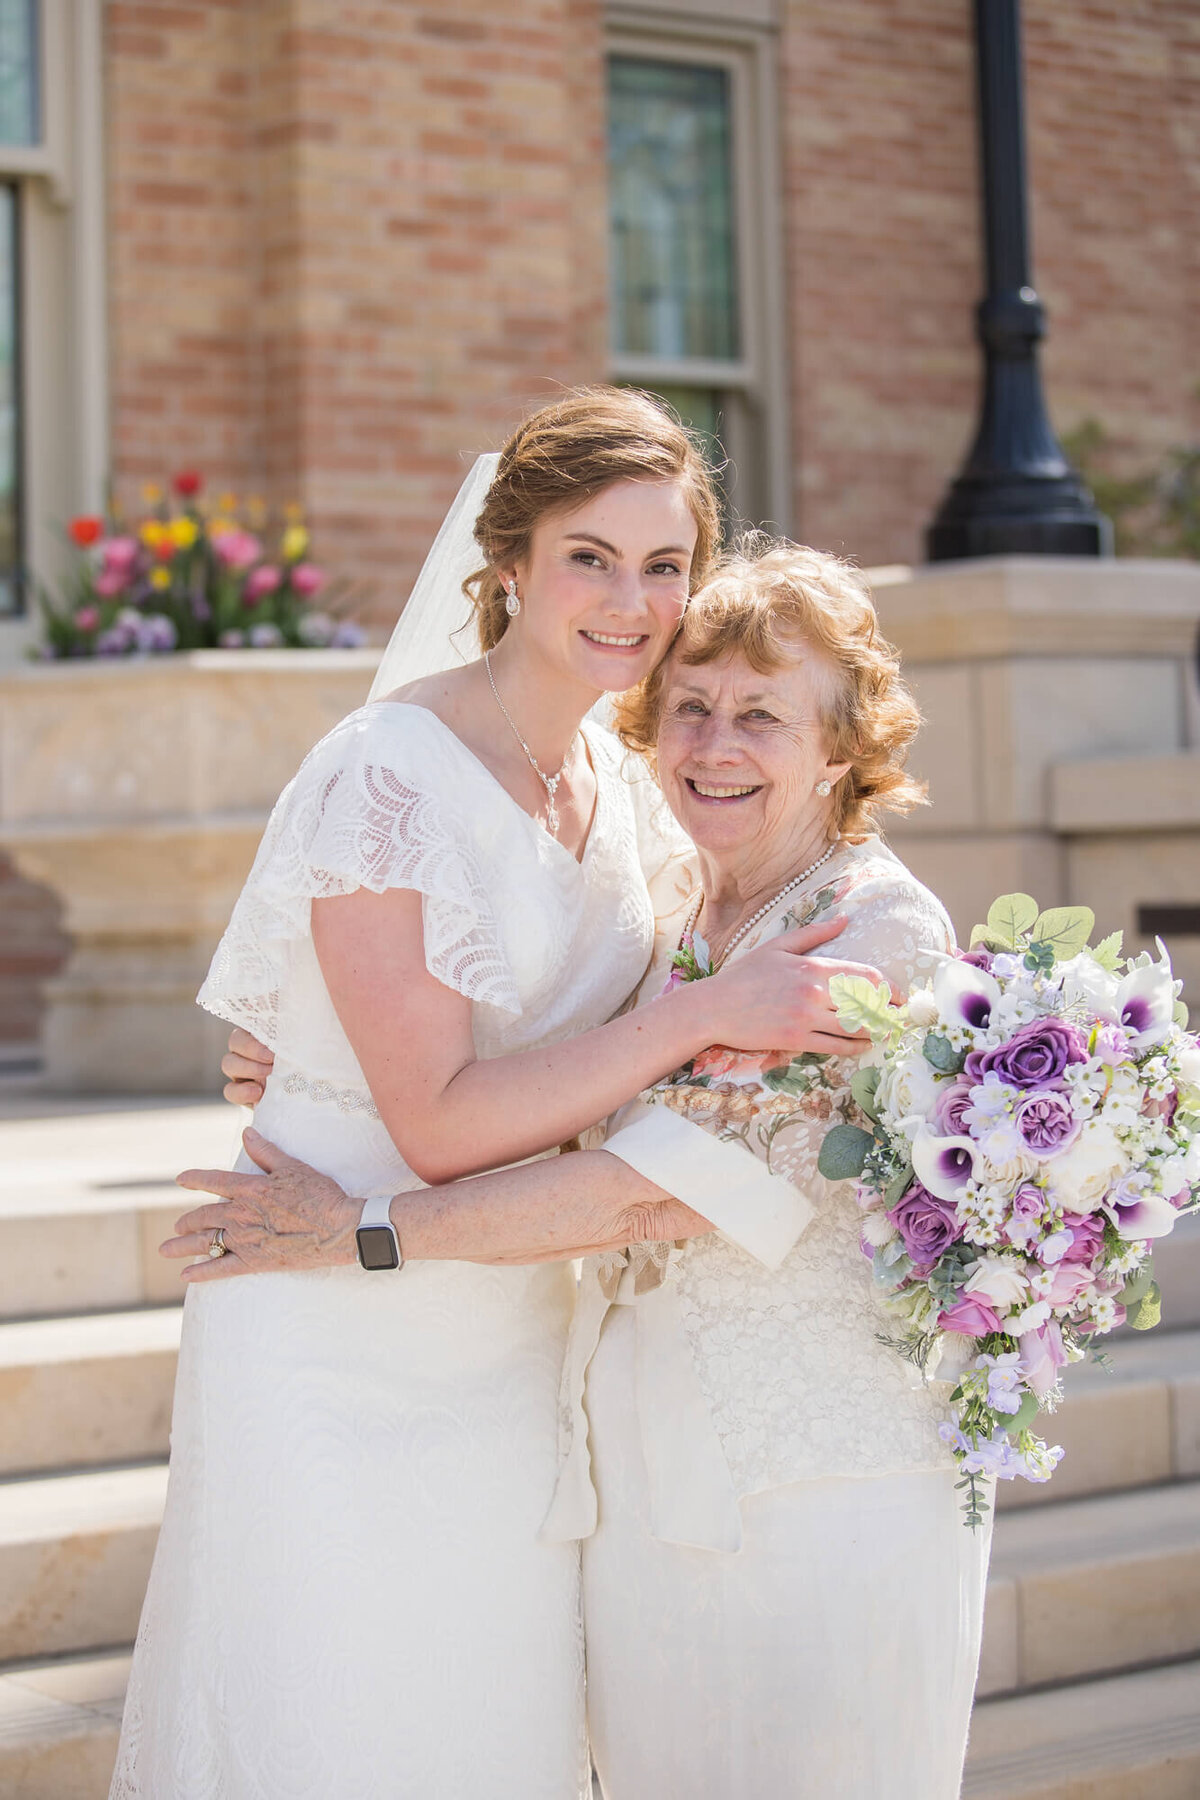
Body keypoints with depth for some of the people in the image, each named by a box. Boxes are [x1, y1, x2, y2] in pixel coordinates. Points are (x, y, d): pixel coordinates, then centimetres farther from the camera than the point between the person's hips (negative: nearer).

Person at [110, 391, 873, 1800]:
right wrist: (708, 1014, -25)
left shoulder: (614, 777, 4)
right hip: (340, 1350, -7)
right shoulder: (386, 776, -19)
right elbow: (439, 1120, -24)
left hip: (513, 1343, 7)